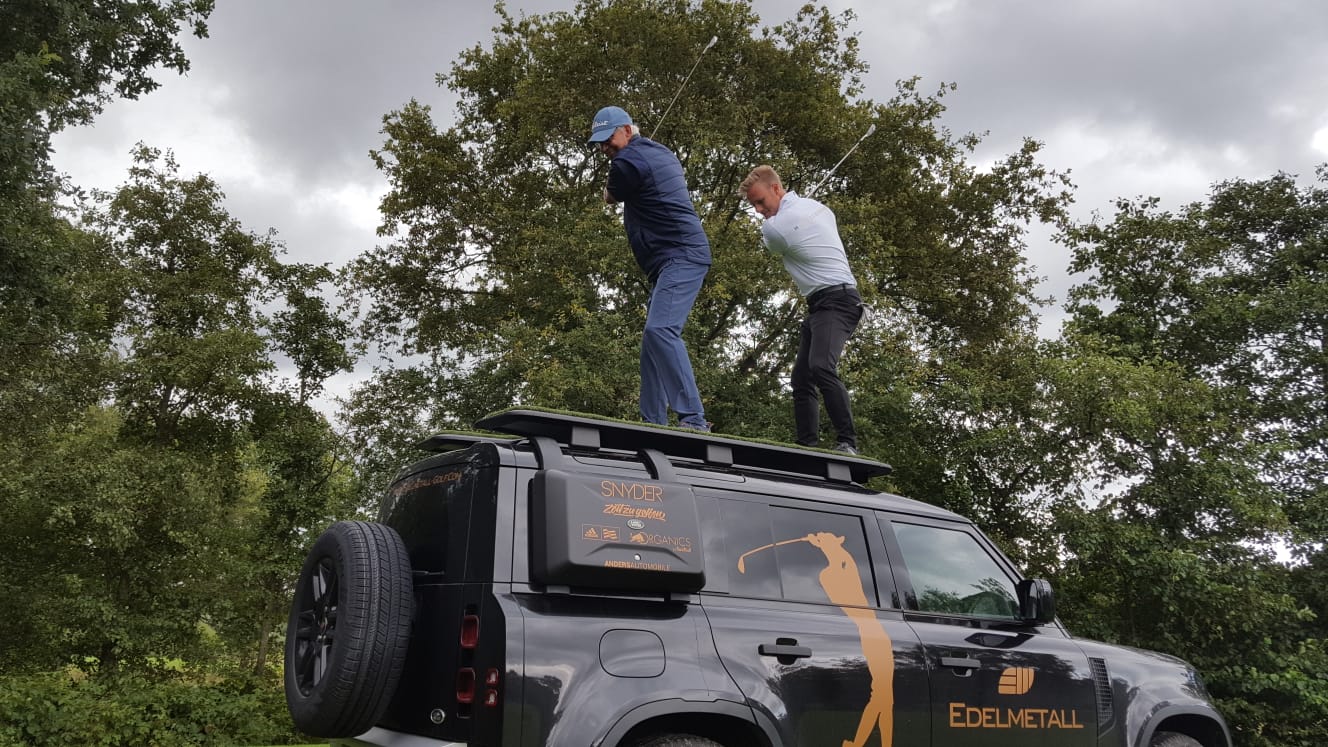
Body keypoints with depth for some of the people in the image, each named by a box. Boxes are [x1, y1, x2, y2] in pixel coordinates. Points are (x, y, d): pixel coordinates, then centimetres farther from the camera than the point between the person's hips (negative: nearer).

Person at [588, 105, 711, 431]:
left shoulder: (629, 159, -9)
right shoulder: (660, 152, 21)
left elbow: (610, 197, 10)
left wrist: (611, 186, 29)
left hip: (680, 256, -11)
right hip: (680, 259, 11)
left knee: (660, 330, -24)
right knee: (653, 340, 8)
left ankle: (693, 419, -32)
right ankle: (652, 423, 7)